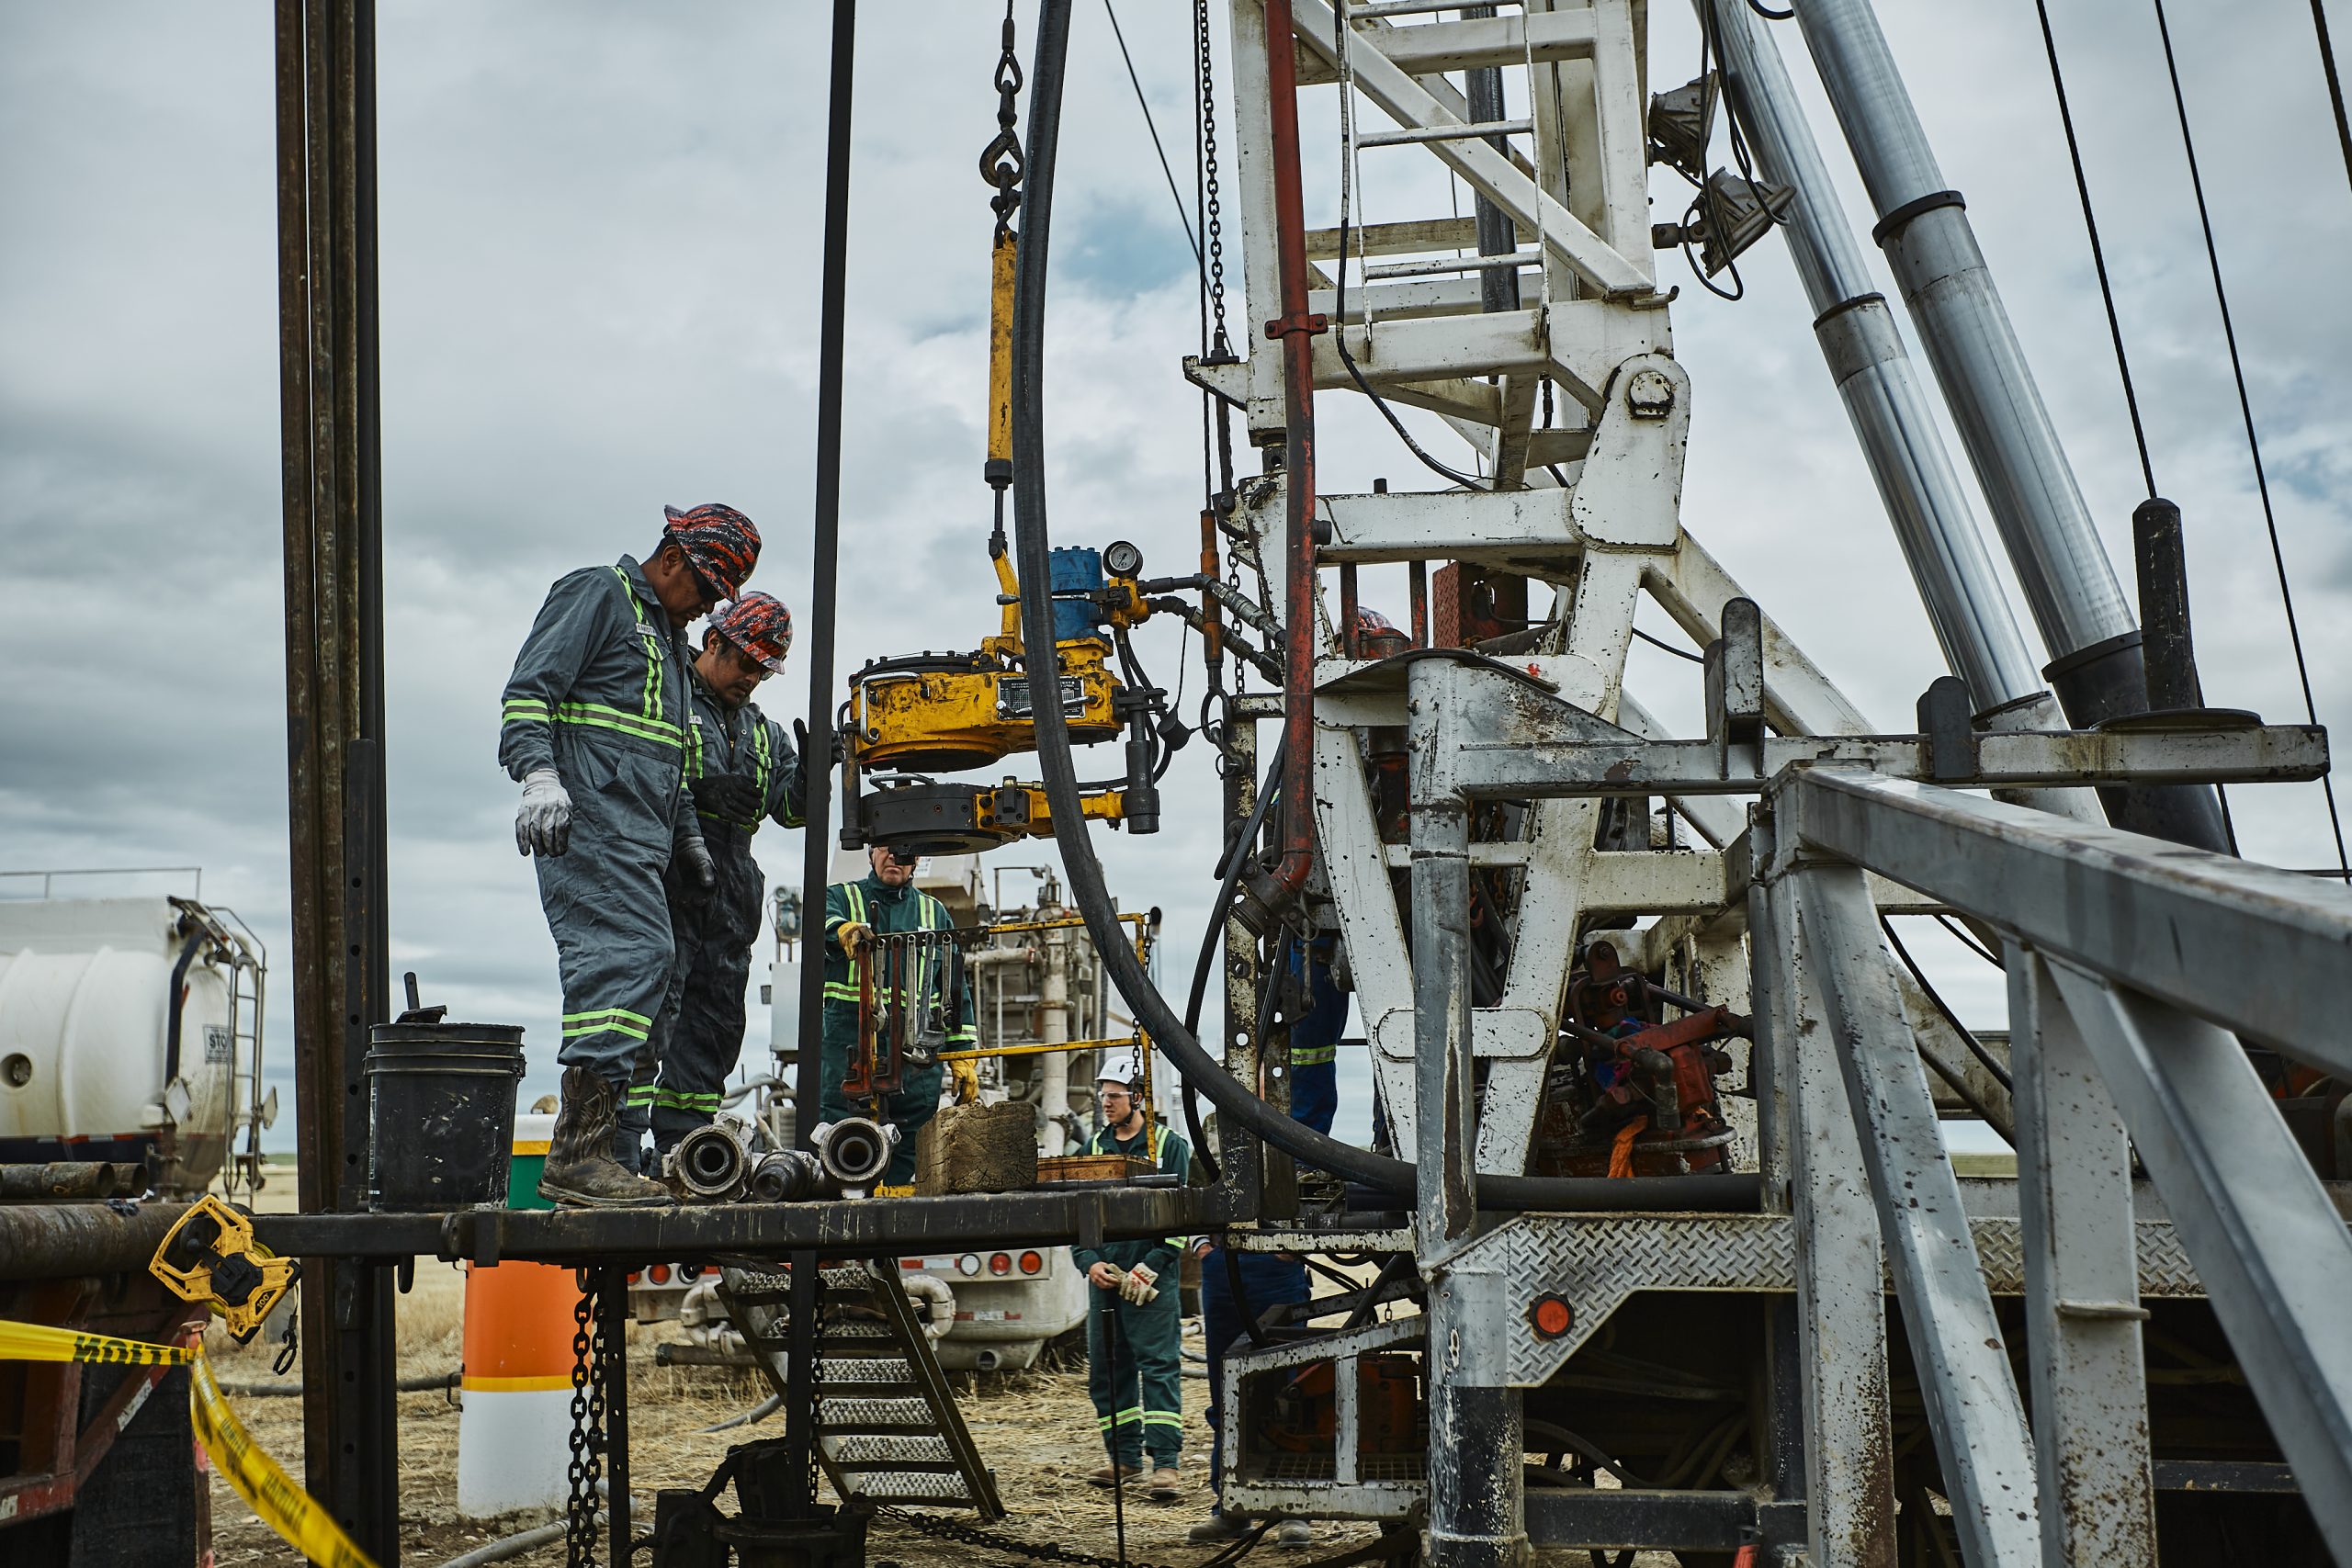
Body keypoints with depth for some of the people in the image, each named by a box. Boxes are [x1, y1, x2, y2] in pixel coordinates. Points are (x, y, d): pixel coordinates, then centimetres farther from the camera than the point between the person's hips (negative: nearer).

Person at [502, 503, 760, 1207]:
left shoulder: (668, 635, 30)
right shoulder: (595, 595, 2)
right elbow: (529, 689, -10)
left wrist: (688, 835, 32)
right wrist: (539, 777, -24)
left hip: (639, 841, 10)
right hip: (585, 819, -10)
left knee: (628, 967, 1)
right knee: (631, 956, -21)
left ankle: (582, 1151, 0)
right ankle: (580, 1151, -26)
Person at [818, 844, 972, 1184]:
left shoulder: (934, 913, 20)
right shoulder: (840, 897, 12)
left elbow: (954, 988, 20)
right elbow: (823, 920, -14)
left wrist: (962, 1054, 11)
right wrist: (844, 929, -38)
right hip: (848, 1052, -3)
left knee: (910, 1161, 2)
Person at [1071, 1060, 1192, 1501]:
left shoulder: (1169, 1145, 1)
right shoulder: (1092, 1150, 15)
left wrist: (1151, 1265, -12)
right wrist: (1089, 1262, -2)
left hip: (1152, 1280, -5)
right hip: (1104, 1278, 5)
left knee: (1159, 1366, -8)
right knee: (1106, 1369, 8)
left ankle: (1165, 1463, -8)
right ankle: (1124, 1457, 19)